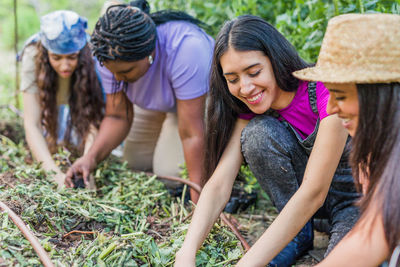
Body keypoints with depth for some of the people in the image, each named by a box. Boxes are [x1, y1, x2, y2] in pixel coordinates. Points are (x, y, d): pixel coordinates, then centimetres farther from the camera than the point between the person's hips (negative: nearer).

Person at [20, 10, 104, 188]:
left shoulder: (93, 59, -36)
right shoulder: (33, 57, -36)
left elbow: (94, 120, -36)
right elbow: (31, 124, -38)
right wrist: (56, 174, -49)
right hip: (51, 103, 1)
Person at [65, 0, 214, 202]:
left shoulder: (185, 49, -43)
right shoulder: (112, 57, -27)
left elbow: (191, 134, -40)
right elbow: (118, 117, -17)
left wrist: (200, 201, -35)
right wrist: (91, 157, -35)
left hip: (203, 94, -5)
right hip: (156, 99, 5)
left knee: (171, 172, -14)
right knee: (136, 163, 7)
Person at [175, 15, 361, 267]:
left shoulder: (326, 93, -29)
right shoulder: (250, 110, -11)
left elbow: (313, 193, -36)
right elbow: (219, 184, -21)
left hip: (360, 197, -5)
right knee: (257, 133, -22)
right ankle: (301, 231, -3)